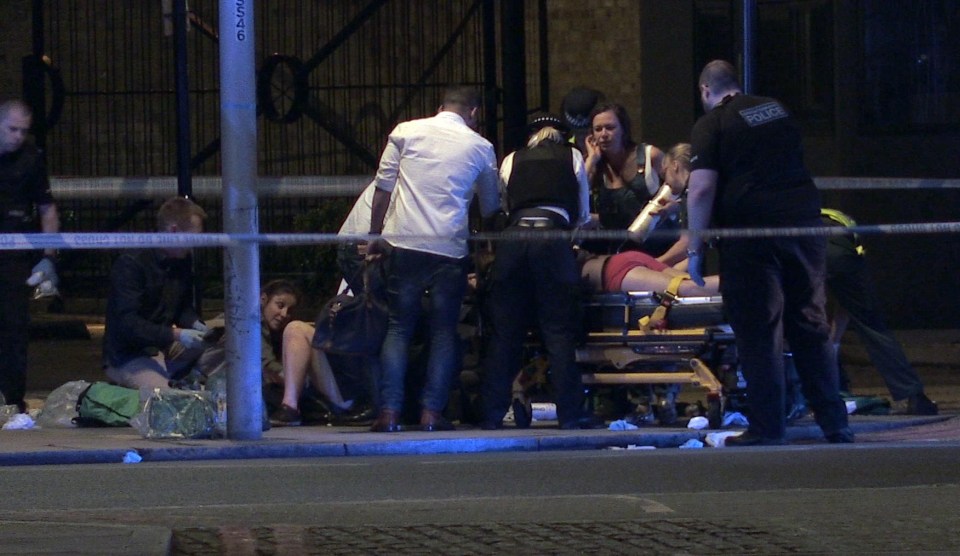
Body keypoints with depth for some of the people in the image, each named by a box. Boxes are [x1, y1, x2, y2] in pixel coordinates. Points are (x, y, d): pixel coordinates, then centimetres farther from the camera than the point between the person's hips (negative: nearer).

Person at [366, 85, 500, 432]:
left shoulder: (406, 132, 7)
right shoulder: (480, 147, 8)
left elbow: (383, 188, 6)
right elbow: (491, 206, 18)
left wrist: (375, 236, 14)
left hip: (405, 242, 1)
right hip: (450, 247, 0)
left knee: (399, 328, 6)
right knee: (444, 331, 9)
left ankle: (389, 411, -4)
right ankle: (431, 411, 0)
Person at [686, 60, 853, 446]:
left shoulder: (711, 124, -2)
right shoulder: (778, 110, 17)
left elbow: (702, 189, -11)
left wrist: (695, 248, -5)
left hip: (751, 230, -5)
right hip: (804, 220, 5)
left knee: (759, 332, 0)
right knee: (811, 326, 10)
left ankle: (767, 427, -1)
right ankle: (834, 424, 10)